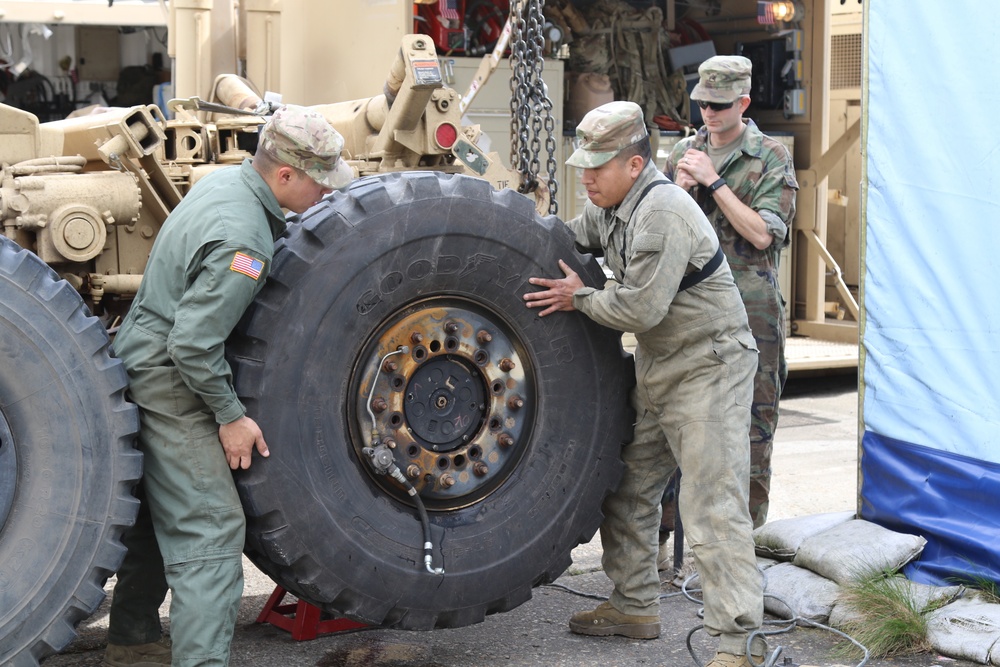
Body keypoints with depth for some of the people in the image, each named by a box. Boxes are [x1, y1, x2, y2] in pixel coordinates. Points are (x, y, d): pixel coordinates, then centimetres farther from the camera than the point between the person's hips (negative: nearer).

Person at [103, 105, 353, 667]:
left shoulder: (225, 181, 1)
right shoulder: (242, 243, -29)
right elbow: (193, 345, -29)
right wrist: (230, 415, -18)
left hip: (142, 364, 11)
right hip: (169, 384, -11)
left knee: (162, 510, 22)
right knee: (210, 528, -11)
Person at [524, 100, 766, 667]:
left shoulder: (662, 211, -23)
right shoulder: (612, 207, 7)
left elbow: (641, 308, -26)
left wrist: (580, 298, -11)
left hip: (709, 369, -10)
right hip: (658, 373, 10)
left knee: (713, 511, -12)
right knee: (626, 491, 16)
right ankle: (635, 608, 30)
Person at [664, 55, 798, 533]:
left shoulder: (770, 157, -1)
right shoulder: (683, 152, 13)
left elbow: (763, 234, -12)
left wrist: (713, 181, -14)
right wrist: (678, 191, -4)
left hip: (749, 308, -4)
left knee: (750, 419, 0)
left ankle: (746, 525, 10)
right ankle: (665, 518, 17)